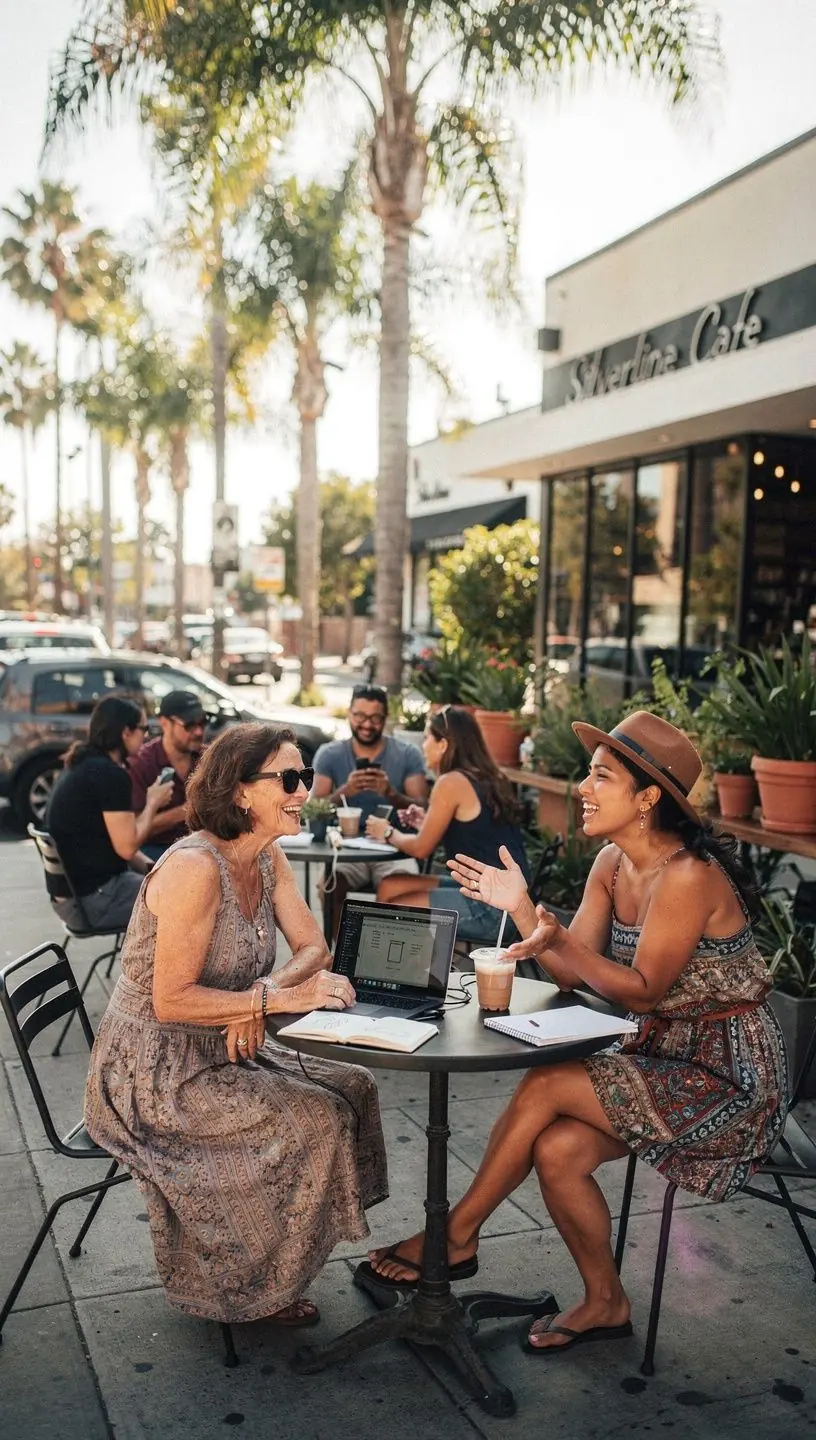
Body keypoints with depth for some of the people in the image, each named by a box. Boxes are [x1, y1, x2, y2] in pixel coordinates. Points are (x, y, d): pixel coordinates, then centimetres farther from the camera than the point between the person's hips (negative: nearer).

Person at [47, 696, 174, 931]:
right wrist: (153, 804, -5)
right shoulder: (110, 774, -19)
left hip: (72, 888, 10)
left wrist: (149, 867, 6)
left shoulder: (82, 765, 11)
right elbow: (127, 846, -19)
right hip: (94, 898, -10)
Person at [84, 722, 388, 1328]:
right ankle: (252, 1286, 5)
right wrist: (279, 996, -28)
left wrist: (255, 1004, -17)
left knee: (354, 1087, 2)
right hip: (156, 1071, -9)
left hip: (220, 1051, 9)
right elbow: (170, 1001, -27)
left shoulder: (268, 858, 2)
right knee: (318, 1119, -17)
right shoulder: (195, 868, -26)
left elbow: (314, 949, 2)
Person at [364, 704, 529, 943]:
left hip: (489, 907, -9)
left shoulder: (452, 782, -13)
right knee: (389, 887, 12)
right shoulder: (486, 778, 11)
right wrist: (426, 824, 14)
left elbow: (421, 849, -6)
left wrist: (388, 833, 12)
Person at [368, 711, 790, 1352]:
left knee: (544, 1086, -17)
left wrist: (560, 940, -31)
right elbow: (572, 974, 0)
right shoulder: (612, 864, 2)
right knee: (555, 1149, -11)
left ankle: (458, 1233, 3)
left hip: (727, 1071, -8)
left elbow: (642, 992, -21)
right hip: (664, 1051, 8)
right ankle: (605, 1303, 11)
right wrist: (522, 907, -12)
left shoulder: (688, 876, -24)